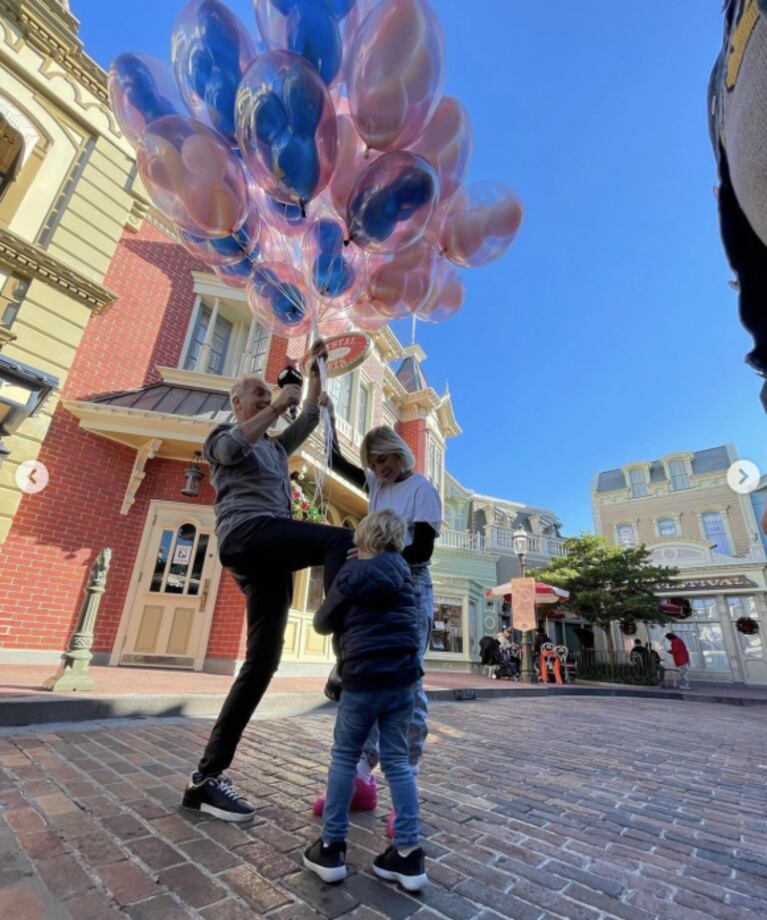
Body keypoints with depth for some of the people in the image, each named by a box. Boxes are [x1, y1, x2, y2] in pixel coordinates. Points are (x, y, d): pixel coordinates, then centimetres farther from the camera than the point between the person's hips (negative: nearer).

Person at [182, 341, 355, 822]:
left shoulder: (277, 448, 33)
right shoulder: (224, 436, 15)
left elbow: (311, 418, 31)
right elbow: (229, 448, -10)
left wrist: (316, 369, 29)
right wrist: (277, 406, -10)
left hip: (269, 556, 7)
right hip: (248, 534, -7)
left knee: (262, 662, 1)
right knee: (343, 540, -24)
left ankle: (207, 777, 8)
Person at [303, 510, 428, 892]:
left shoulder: (351, 572, -6)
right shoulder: (403, 571, 8)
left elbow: (323, 623, 3)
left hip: (363, 677, -4)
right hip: (403, 676, 5)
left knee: (344, 757, 13)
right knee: (397, 761, 14)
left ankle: (331, 847, 21)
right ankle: (408, 853, 17)